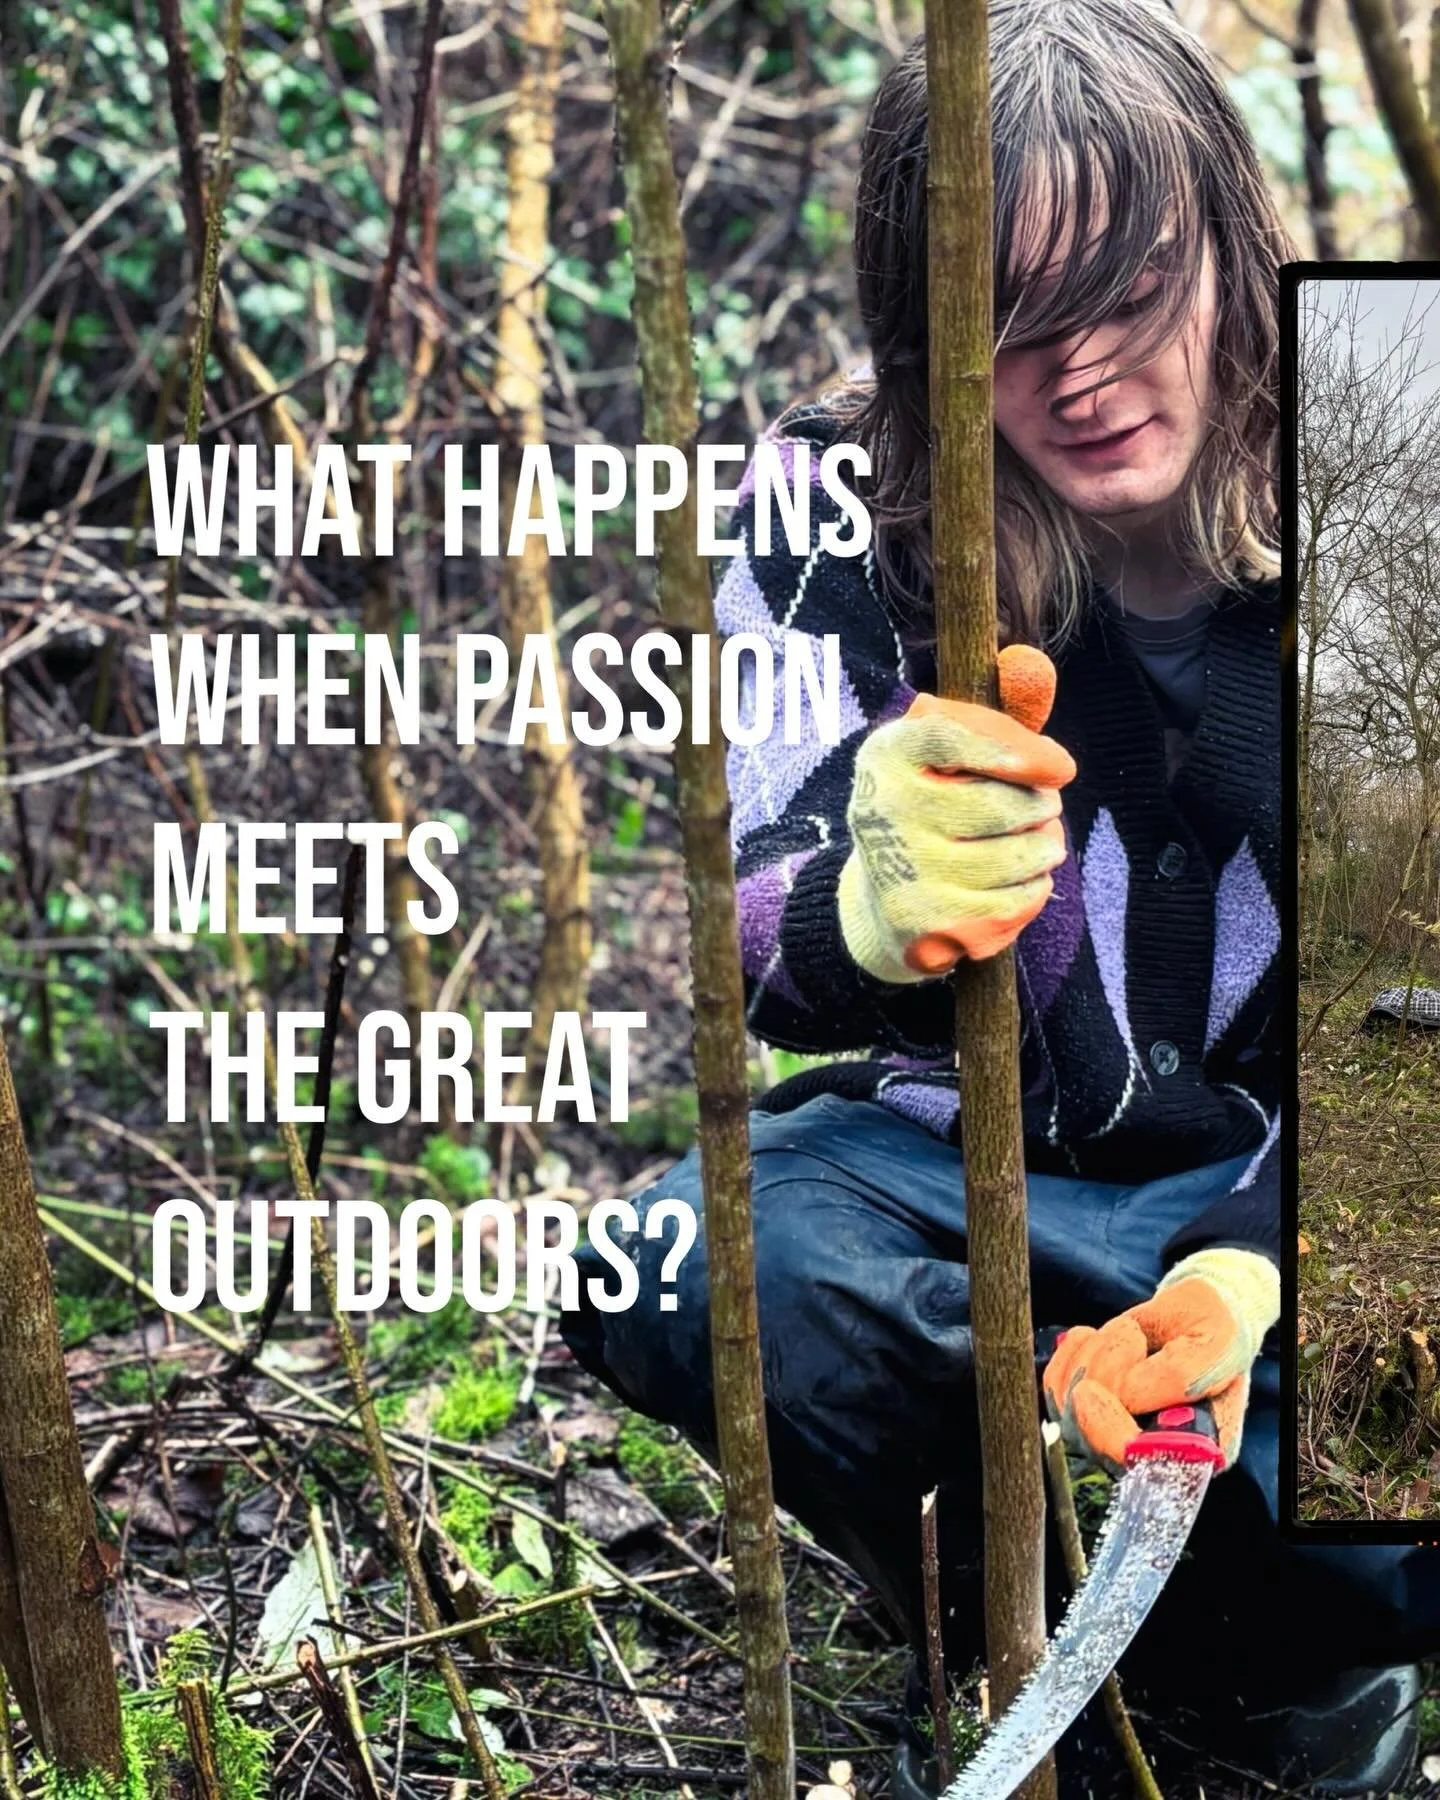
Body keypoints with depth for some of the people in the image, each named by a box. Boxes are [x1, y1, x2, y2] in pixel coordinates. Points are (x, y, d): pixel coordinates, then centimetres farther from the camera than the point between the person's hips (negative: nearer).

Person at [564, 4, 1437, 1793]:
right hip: (968, 1160, 2)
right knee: (677, 1273, -31)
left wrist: (1259, 1271, -30)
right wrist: (871, 917, -47)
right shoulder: (838, 506, -12)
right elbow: (747, 937, -20)